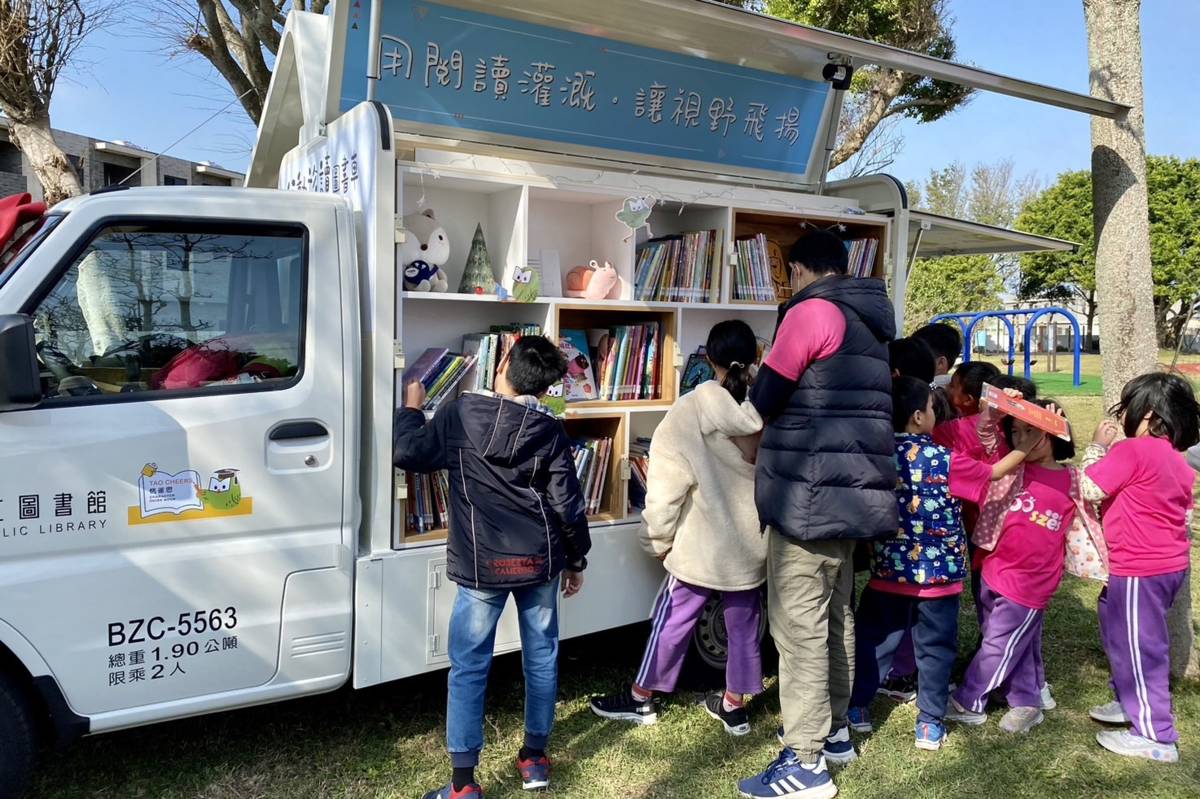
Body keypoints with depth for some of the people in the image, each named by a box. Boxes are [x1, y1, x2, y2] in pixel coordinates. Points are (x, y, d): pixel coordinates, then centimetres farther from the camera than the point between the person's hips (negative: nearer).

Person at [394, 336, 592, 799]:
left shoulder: (460, 414, -7)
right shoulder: (550, 432, -3)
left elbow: (408, 456, -1)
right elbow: (568, 506, -3)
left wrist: (411, 409, 16)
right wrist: (576, 561, 11)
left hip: (481, 566, -2)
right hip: (539, 562, 2)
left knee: (469, 668, 5)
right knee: (541, 656, 17)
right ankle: (534, 757, 29)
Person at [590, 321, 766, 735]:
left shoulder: (688, 411, -15)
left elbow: (666, 485, -14)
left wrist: (658, 539, -2)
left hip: (702, 544, -3)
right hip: (753, 544, 4)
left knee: (673, 621, 11)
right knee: (743, 625, 16)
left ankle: (641, 698, 26)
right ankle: (734, 704, 30)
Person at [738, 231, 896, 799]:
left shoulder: (810, 311, -11)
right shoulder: (871, 321, 16)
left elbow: (765, 398, -7)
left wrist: (758, 401, 15)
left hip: (810, 491, -9)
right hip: (855, 489, 9)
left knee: (799, 626, -4)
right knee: (836, 616, 18)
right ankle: (835, 731, 31)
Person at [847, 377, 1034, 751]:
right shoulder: (944, 460, -14)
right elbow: (992, 473, 1)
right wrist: (1024, 447, 13)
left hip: (889, 569, 2)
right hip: (939, 574, -2)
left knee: (872, 639, 16)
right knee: (935, 648, 14)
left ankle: (858, 708, 26)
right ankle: (929, 723, 21)